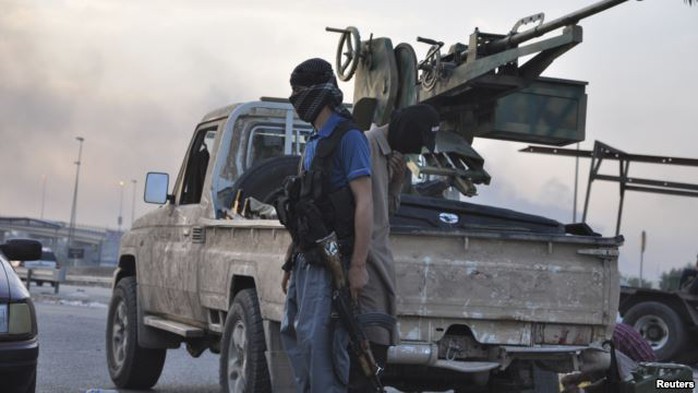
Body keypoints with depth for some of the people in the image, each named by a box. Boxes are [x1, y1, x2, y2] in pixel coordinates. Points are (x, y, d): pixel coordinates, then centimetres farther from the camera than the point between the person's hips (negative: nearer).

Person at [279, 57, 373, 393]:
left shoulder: (348, 137, -9)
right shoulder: (313, 143, 18)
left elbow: (364, 203, -16)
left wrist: (358, 266, -21)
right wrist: (291, 266, 21)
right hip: (307, 259, 9)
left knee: (317, 340, -13)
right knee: (293, 334, 12)